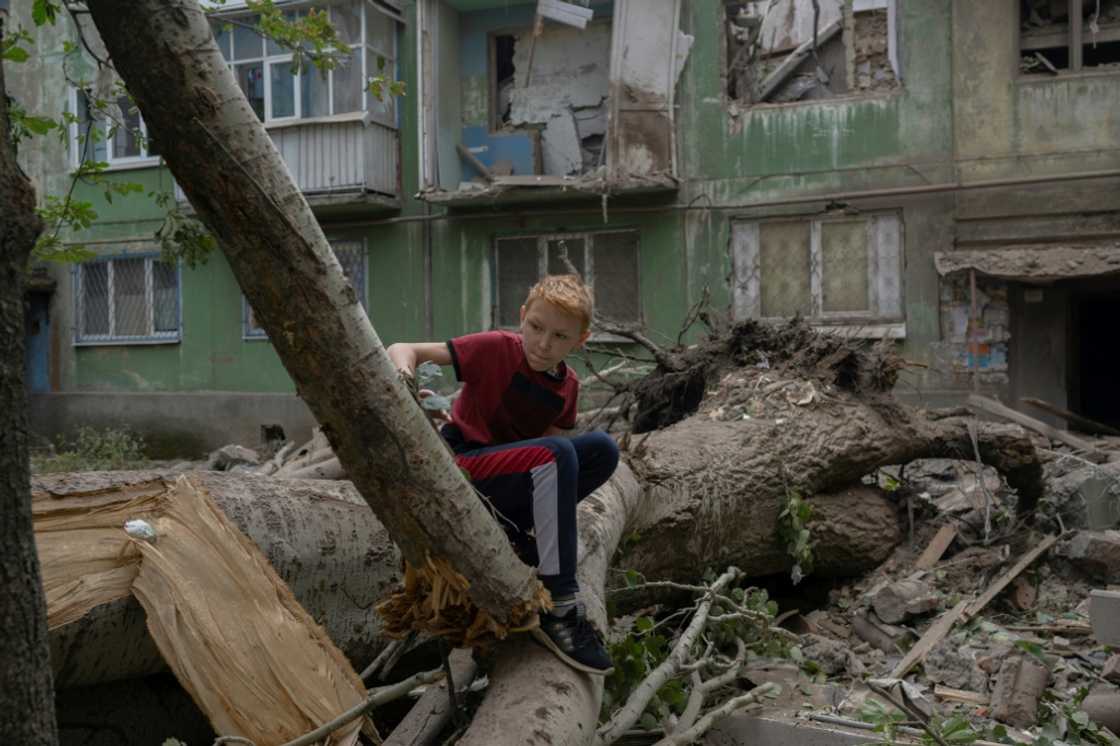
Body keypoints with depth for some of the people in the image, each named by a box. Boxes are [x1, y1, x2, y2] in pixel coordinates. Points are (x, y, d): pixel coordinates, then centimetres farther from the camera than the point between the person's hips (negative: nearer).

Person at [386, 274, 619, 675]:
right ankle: (559, 609, -33)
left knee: (602, 449, -10)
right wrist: (406, 382, -35)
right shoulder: (497, 349, -13)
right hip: (460, 466, -6)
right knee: (555, 454, -32)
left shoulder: (567, 385, 4)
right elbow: (403, 350, -14)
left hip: (516, 471, 6)